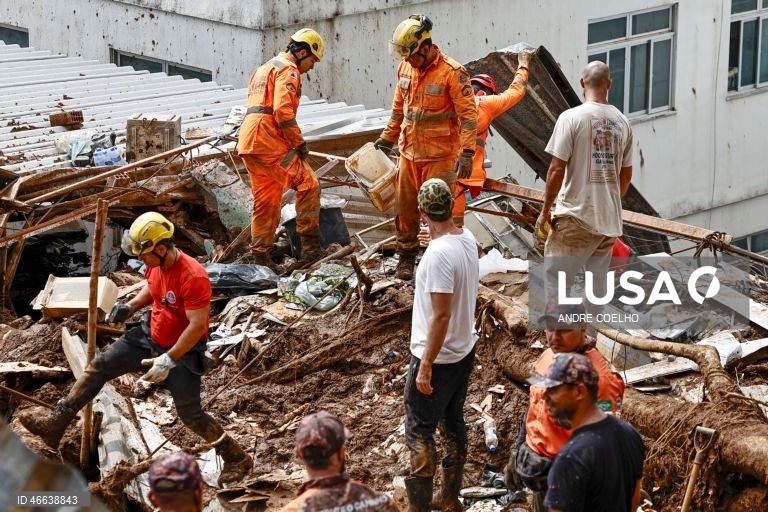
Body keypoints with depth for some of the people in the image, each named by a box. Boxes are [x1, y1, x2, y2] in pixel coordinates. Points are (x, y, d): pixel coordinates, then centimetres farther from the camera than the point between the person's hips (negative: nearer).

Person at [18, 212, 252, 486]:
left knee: (190, 415, -5)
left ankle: (237, 459, 14)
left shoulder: (193, 277, -32)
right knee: (100, 365, 6)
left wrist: (167, 361, -29)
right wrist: (131, 306, -1)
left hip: (183, 350, -8)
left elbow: (198, 326, -30)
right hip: (151, 335, 8)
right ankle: (55, 424, 13)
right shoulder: (156, 264, -7)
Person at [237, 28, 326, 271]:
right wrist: (299, 142, -10)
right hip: (269, 142, -10)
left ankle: (260, 256, 14)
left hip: (248, 142, 10)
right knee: (308, 185, -8)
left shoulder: (265, 69, 28)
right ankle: (310, 246, -12)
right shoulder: (288, 70, -5)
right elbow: (283, 111, -18)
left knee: (266, 201, 13)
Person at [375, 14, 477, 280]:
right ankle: (406, 257, 27)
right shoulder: (405, 69, 5)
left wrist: (466, 153, -21)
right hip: (409, 152, 6)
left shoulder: (452, 73, -16)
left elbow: (468, 114, -16)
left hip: (439, 155, -6)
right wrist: (388, 137, 24)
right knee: (404, 207, 12)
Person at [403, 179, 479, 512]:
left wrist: (425, 366, -22)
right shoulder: (467, 239, 0)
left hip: (437, 358, -9)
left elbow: (441, 315, -27)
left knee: (419, 432, 2)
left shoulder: (439, 253, -28)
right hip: (464, 351, 9)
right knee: (453, 423, 19)